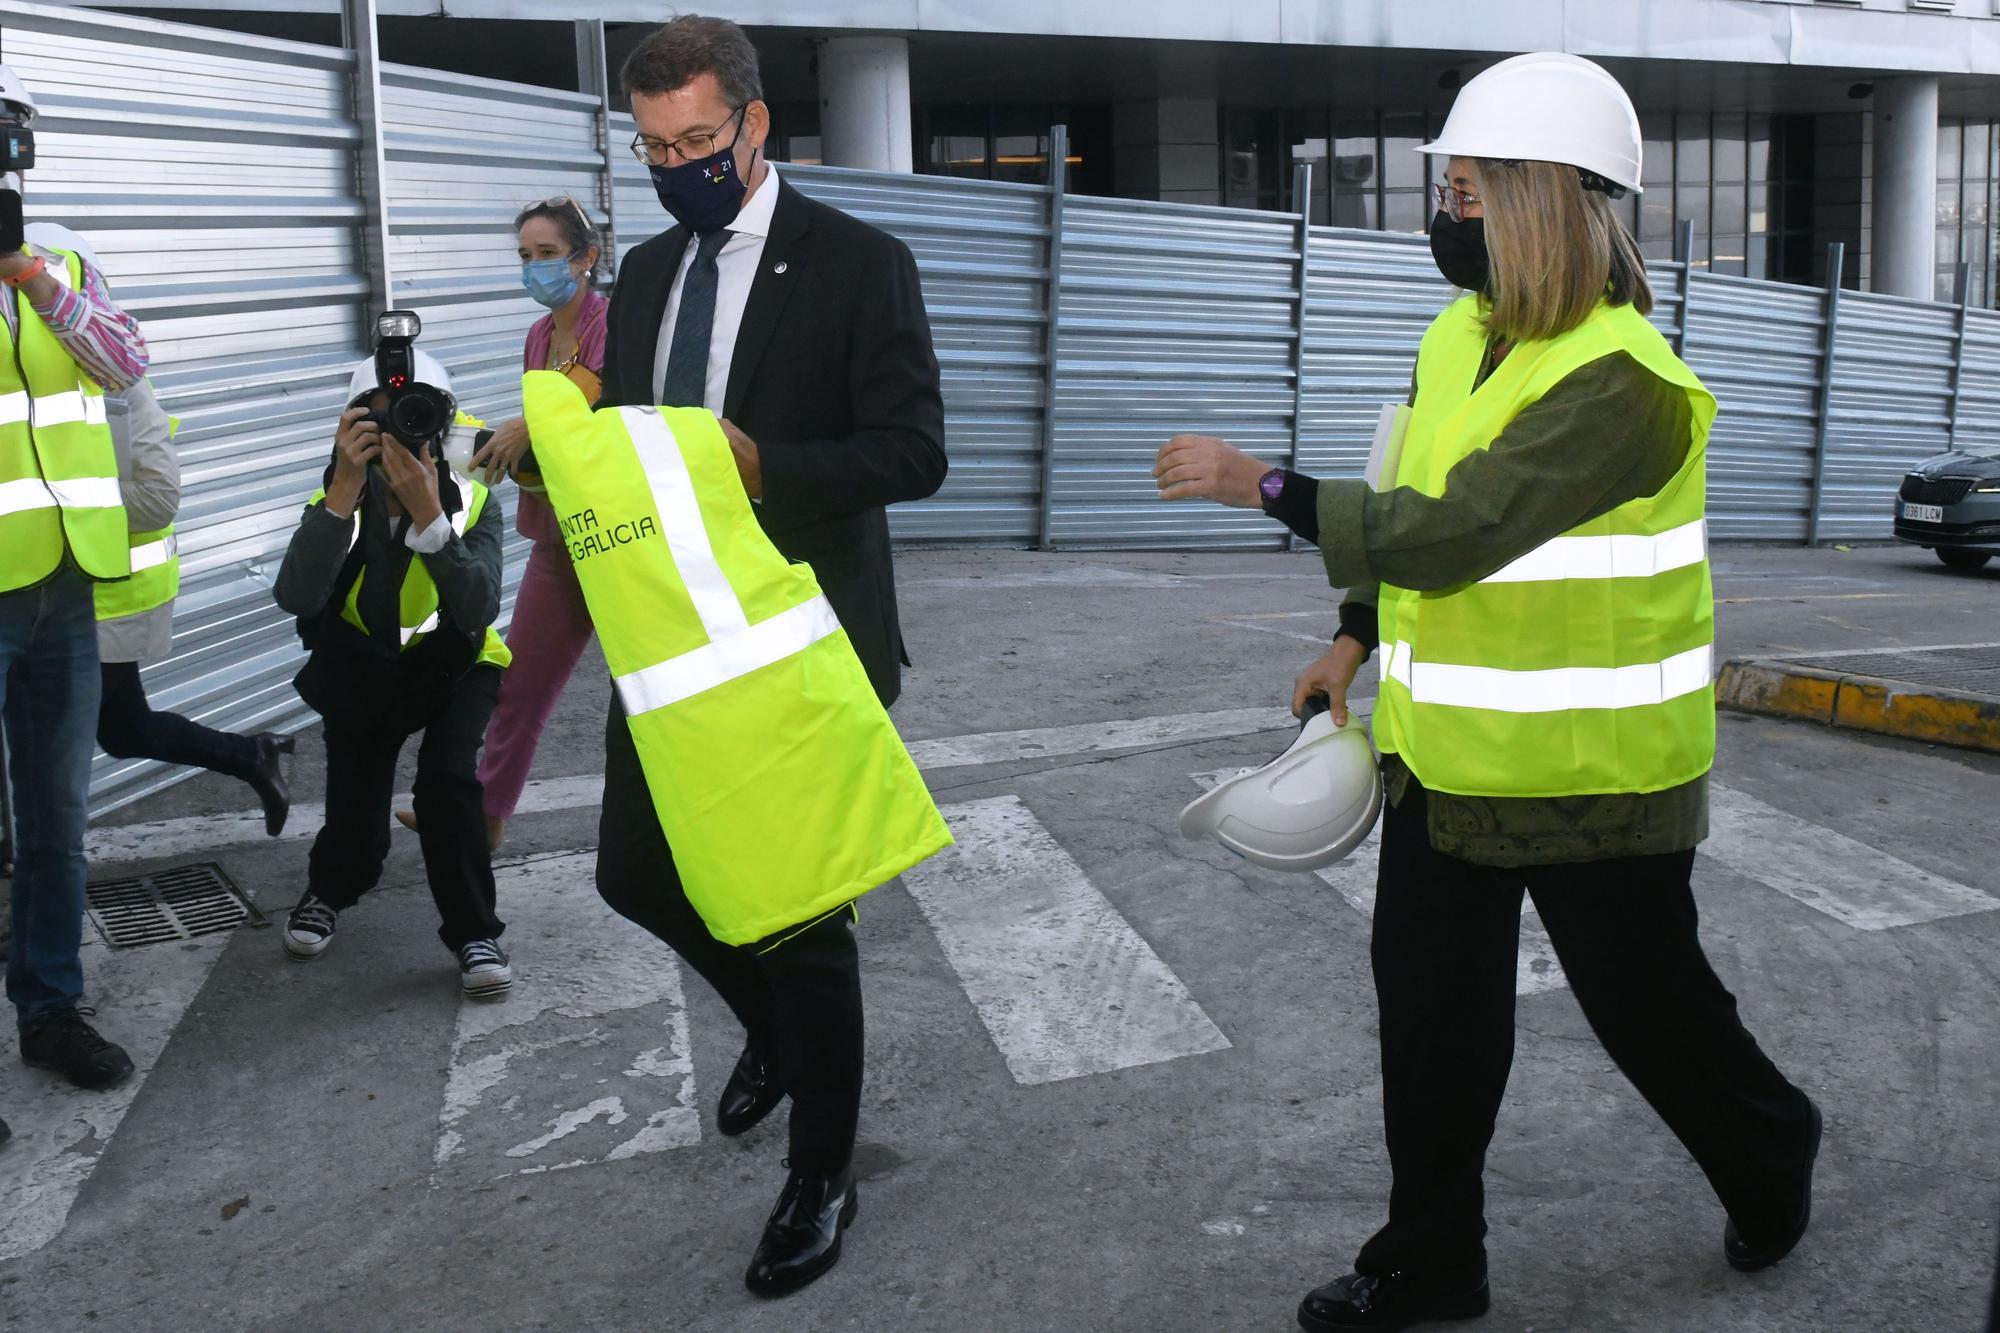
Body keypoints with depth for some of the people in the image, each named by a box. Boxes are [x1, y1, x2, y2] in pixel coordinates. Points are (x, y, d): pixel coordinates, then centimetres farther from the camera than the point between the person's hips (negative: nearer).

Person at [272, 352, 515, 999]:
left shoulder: (472, 503, -18)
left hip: (451, 666, -1)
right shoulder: (335, 500, -16)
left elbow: (480, 608, -36)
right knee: (354, 819, -7)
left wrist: (426, 512, -47)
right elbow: (296, 598, -35)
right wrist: (346, 489, -43)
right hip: (362, 671, 1)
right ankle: (329, 890, 32)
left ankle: (474, 932, -7)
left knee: (447, 779, -27)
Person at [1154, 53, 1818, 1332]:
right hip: (1450, 750, 8)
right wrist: (1355, 642, 15)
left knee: (1646, 999, 11)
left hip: (1589, 776, -8)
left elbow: (1457, 531, -31)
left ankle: (1770, 1156, 43)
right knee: (1429, 1001, 11)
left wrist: (1261, 484, -28)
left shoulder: (1619, 379, -24)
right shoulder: (1459, 338, 5)